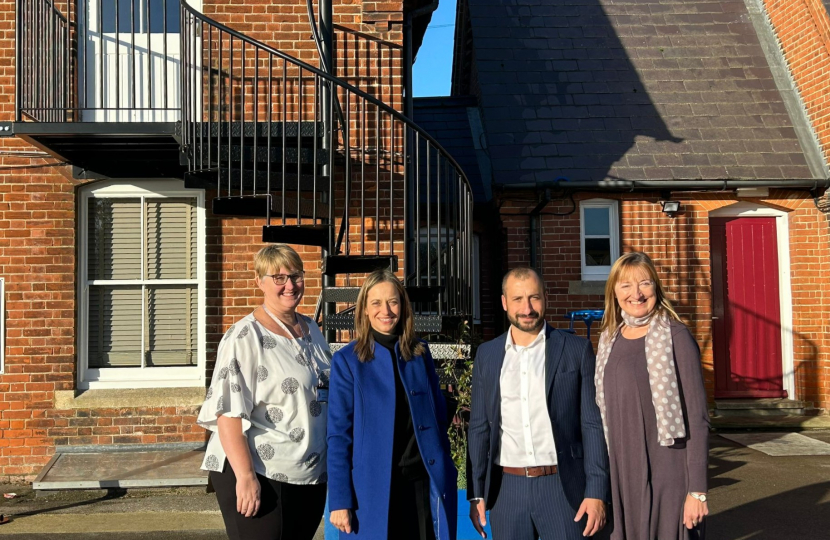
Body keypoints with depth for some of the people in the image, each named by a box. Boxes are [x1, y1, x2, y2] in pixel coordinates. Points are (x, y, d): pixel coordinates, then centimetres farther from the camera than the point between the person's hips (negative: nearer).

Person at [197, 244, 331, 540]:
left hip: (312, 476, 7)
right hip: (261, 477, -7)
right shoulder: (245, 336, -11)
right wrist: (245, 476, -24)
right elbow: (228, 412, -17)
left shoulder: (311, 330, 10)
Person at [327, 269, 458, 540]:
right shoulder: (347, 361, -5)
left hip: (424, 483, 3)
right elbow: (339, 434, -6)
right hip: (373, 488, -3)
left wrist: (445, 474, 6)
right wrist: (340, 500, -10)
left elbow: (439, 416, 10)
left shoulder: (420, 353, 6)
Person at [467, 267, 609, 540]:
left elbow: (593, 424, -2)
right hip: (507, 489, 2)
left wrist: (596, 492, -8)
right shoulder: (487, 355, 6)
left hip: (563, 487, -2)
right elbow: (479, 427, 8)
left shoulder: (577, 350, -1)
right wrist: (476, 493, 5)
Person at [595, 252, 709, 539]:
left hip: (668, 477, -5)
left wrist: (697, 490, -15)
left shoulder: (675, 337, -9)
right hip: (622, 476, 5)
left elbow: (697, 419, -11)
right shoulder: (609, 341, 6)